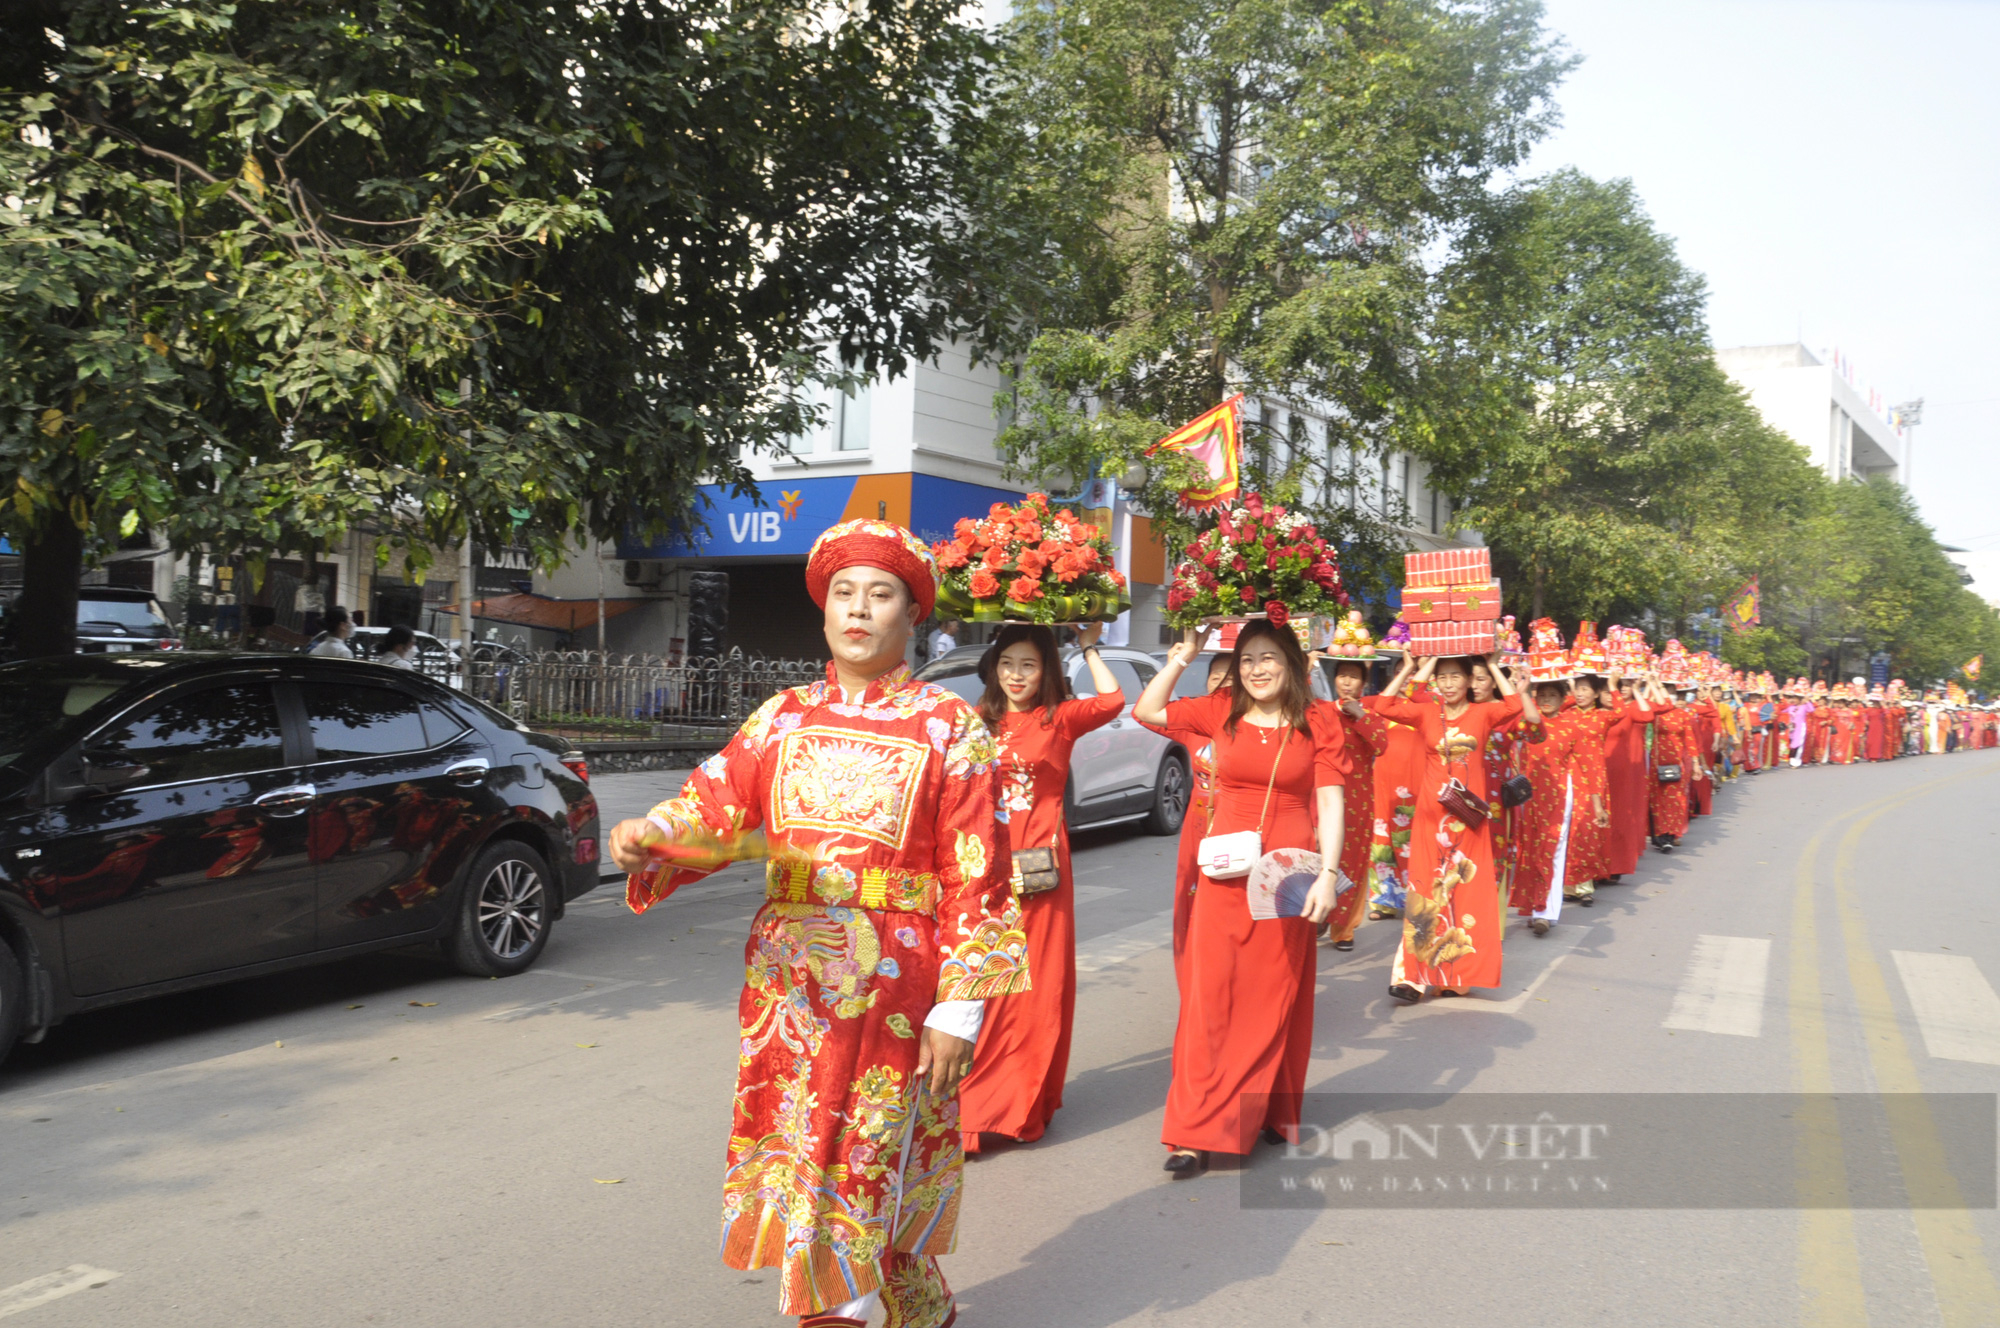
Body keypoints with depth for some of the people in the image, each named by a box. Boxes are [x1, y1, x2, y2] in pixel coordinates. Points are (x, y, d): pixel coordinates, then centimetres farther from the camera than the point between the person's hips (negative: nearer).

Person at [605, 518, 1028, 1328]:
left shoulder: (949, 729, -2)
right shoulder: (784, 718, 10)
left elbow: (976, 879, -6)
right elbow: (712, 807, 0)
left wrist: (960, 1007, -11)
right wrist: (648, 836, -22)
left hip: (893, 987, -4)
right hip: (787, 981, 5)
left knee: (861, 1181, 1)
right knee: (797, 1169, 14)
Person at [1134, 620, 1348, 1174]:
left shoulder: (1318, 720, -1)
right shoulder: (1222, 711, 5)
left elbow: (1330, 802, -4)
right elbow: (1146, 711, 8)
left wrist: (1328, 875, -12)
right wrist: (1182, 656, 2)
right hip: (1225, 873, 1)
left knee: (1275, 999, 10)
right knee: (1211, 999, 0)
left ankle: (1270, 1112, 26)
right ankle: (1198, 1133, 4)